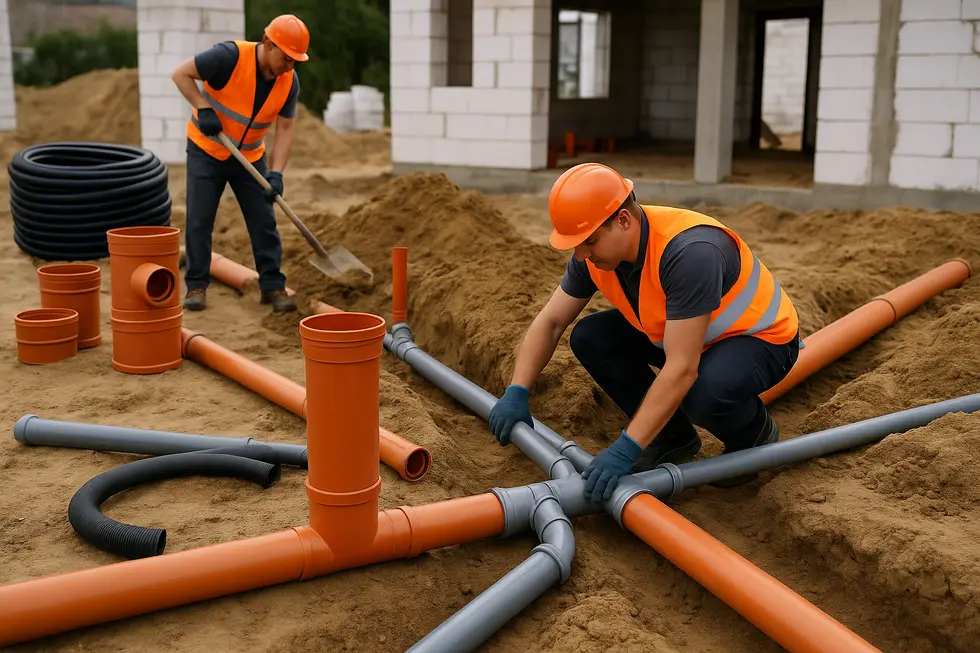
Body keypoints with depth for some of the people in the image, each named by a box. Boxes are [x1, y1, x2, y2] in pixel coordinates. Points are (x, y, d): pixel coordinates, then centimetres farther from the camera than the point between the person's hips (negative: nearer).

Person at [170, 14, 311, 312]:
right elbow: (180, 74, -18)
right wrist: (203, 109, -27)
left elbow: (284, 129, -10)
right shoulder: (231, 56, -25)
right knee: (199, 219, -2)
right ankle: (196, 285, 10)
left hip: (250, 156, 4)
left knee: (264, 221, 0)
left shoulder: (289, 81, -11)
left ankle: (272, 286, 9)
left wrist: (276, 173, -21)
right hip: (206, 149, -4)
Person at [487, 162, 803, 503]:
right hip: (682, 332, 7)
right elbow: (550, 322, -4)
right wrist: (516, 393, -16)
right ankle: (673, 437, 7)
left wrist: (625, 449, -41)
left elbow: (682, 369, -40)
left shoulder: (689, 252, -38)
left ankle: (755, 434, 0)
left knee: (705, 393, -38)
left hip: (760, 337, -7)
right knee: (589, 338, -8)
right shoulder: (597, 250, -14)